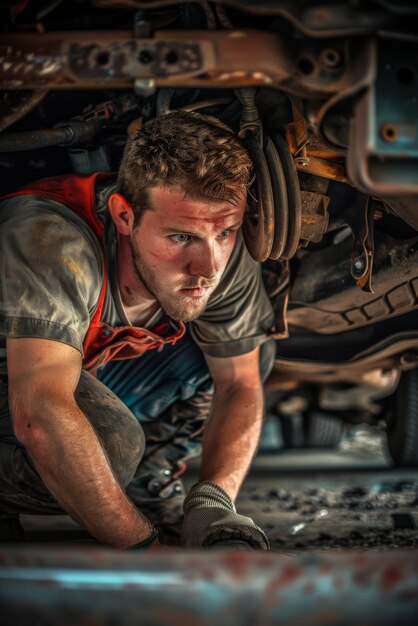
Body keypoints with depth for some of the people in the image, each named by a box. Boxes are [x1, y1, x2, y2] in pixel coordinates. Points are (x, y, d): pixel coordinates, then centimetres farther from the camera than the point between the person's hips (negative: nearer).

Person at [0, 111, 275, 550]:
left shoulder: (223, 252, -19)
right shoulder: (54, 240, -39)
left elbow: (240, 385, -9)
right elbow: (41, 415, -45)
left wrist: (213, 500, -25)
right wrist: (141, 546, -39)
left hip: (93, 376, 6)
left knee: (250, 349, -5)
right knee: (109, 437, -35)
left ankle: (146, 479, 7)